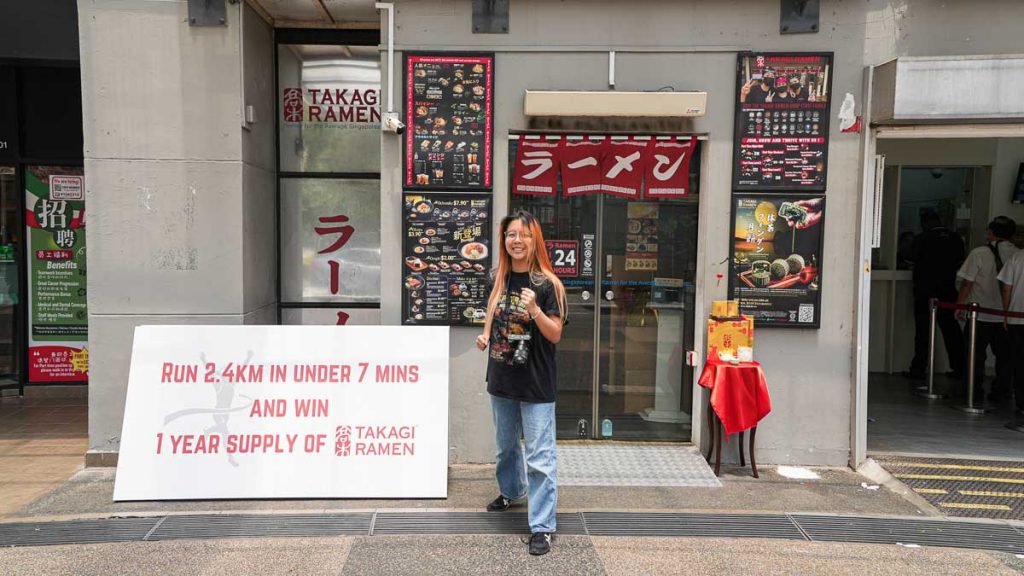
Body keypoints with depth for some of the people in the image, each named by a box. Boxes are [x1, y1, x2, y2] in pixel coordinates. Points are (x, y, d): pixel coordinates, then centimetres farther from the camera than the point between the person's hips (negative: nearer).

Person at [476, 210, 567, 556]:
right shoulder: (497, 279, 2)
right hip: (501, 379, 6)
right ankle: (511, 491, 49)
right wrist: (485, 336, 1)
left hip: (536, 384, -6)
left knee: (540, 457, -4)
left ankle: (542, 527, 3)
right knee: (506, 445, 24)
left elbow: (555, 335, -14)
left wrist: (535, 310, -30)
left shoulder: (546, 284, -12)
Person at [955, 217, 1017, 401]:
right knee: (1004, 355, 14)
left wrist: (959, 306, 1)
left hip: (980, 314, -3)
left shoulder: (979, 253, -10)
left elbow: (967, 283, -9)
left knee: (976, 354, 7)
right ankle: (1001, 391, 17)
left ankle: (974, 391, 11)